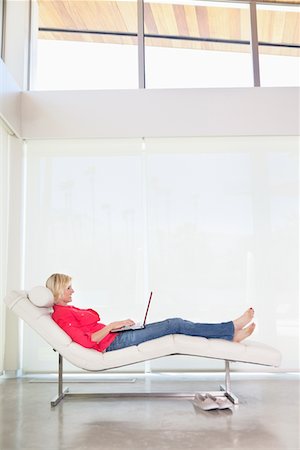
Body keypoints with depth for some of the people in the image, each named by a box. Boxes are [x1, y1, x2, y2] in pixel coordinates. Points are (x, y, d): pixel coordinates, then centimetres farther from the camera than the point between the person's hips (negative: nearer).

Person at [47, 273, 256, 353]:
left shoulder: (68, 310, 18)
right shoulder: (62, 316, -12)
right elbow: (87, 341, -22)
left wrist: (120, 323, 8)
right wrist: (112, 325, -18)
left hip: (116, 337, 9)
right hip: (114, 343, -9)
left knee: (175, 325, 1)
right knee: (175, 325, -11)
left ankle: (230, 336, 3)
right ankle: (231, 328, -2)